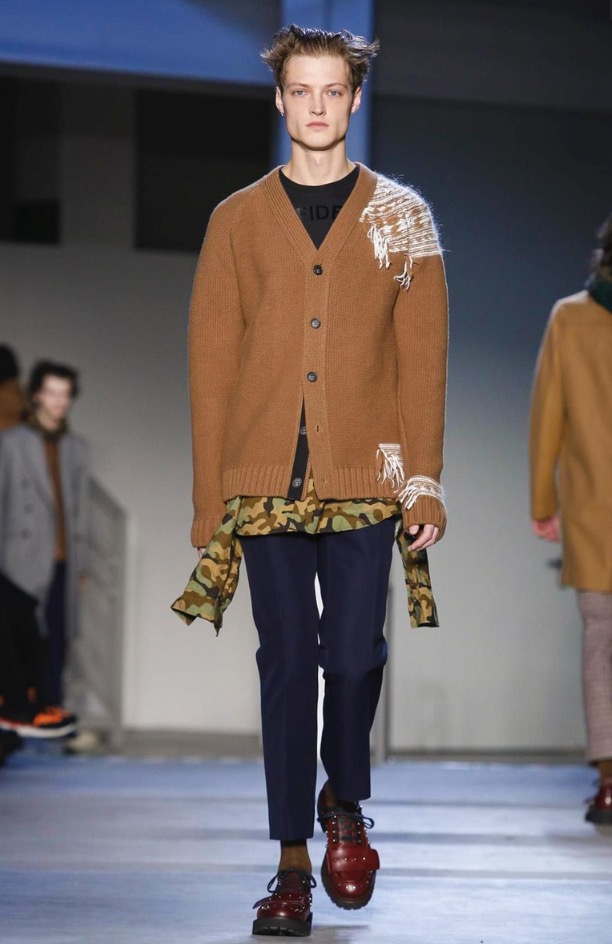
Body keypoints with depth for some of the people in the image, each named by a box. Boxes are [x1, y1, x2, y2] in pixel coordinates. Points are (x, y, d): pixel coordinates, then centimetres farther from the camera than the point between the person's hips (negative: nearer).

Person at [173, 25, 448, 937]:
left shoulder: (401, 216, 7)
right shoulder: (238, 220, 9)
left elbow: (424, 356, 5)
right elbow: (211, 363, 7)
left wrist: (425, 481, -2)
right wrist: (209, 500, 2)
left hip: (366, 478, 0)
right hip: (266, 478, 0)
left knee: (355, 654, -3)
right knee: (288, 663, 0)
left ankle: (345, 800, 25)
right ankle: (293, 860, 7)